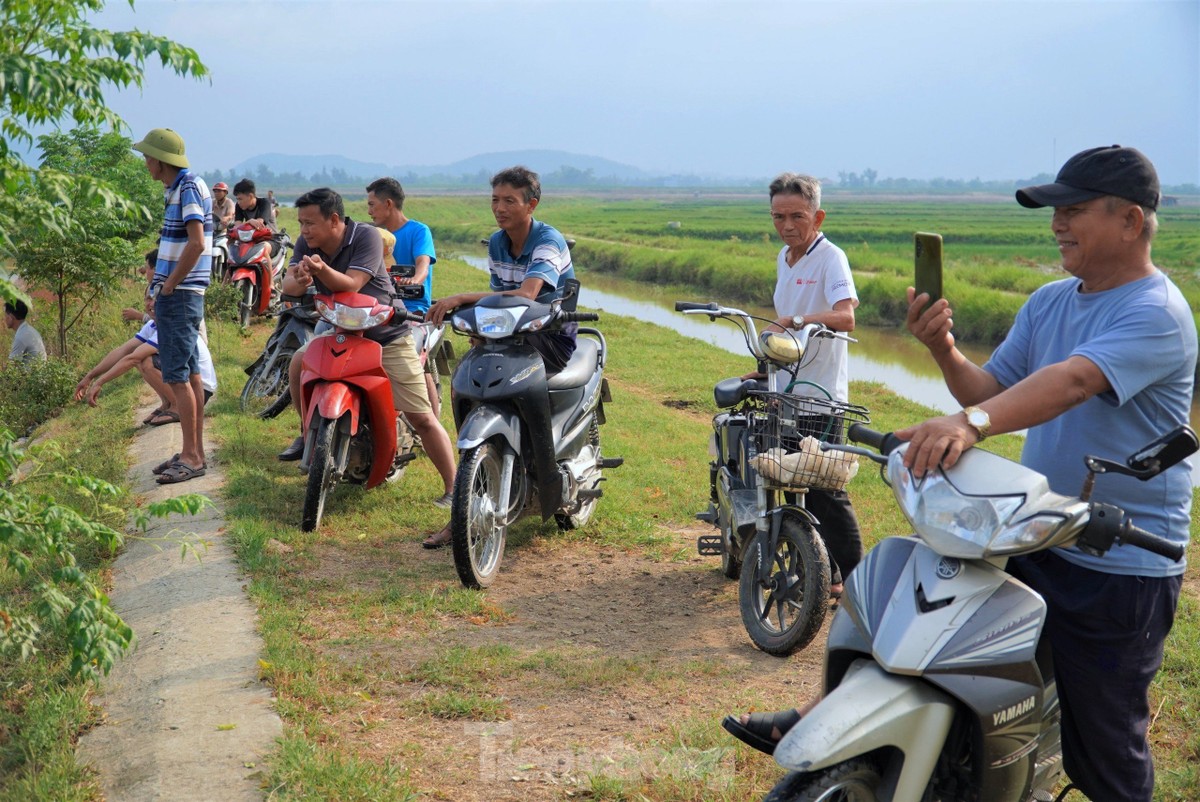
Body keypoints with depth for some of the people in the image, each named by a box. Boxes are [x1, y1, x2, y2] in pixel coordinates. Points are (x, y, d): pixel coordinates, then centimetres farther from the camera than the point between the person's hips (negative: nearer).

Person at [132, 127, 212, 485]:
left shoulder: (189, 187, -14)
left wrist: (169, 285, -17)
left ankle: (191, 457, -4)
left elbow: (197, 243, -24)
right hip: (179, 294, 10)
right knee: (190, 373, 12)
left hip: (179, 295, -10)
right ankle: (195, 452, 18)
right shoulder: (178, 188, 15)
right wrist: (162, 281, 14)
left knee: (177, 375, -8)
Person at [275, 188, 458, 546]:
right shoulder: (307, 244, -4)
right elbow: (288, 284, -15)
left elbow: (350, 285, -30)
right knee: (299, 363, -13)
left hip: (387, 336, -6)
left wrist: (322, 269, -49)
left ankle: (453, 490, -3)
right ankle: (309, 433, 11)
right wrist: (299, 280, -39)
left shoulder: (366, 237, -20)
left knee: (422, 418, -9)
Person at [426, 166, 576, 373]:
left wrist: (462, 298, -36)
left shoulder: (549, 241, -18)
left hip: (555, 340, -7)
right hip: (517, 332, 7)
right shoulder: (496, 243, 7)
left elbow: (526, 295, -33)